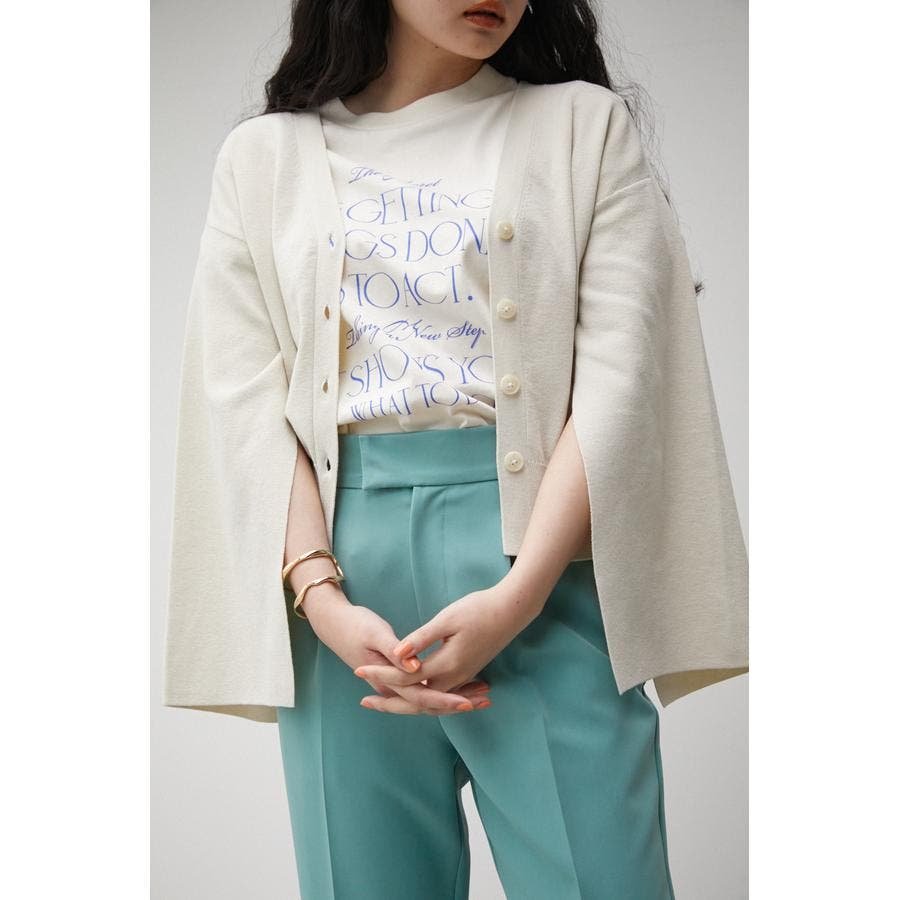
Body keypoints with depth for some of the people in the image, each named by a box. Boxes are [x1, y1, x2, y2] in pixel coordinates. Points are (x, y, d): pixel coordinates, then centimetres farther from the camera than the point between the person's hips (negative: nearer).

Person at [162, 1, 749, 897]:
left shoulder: (584, 123, 9)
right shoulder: (265, 157, 13)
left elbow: (619, 371, -1)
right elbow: (245, 404, 5)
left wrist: (516, 599, -13)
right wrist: (321, 598, -11)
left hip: (542, 558, -1)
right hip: (345, 564, 2)